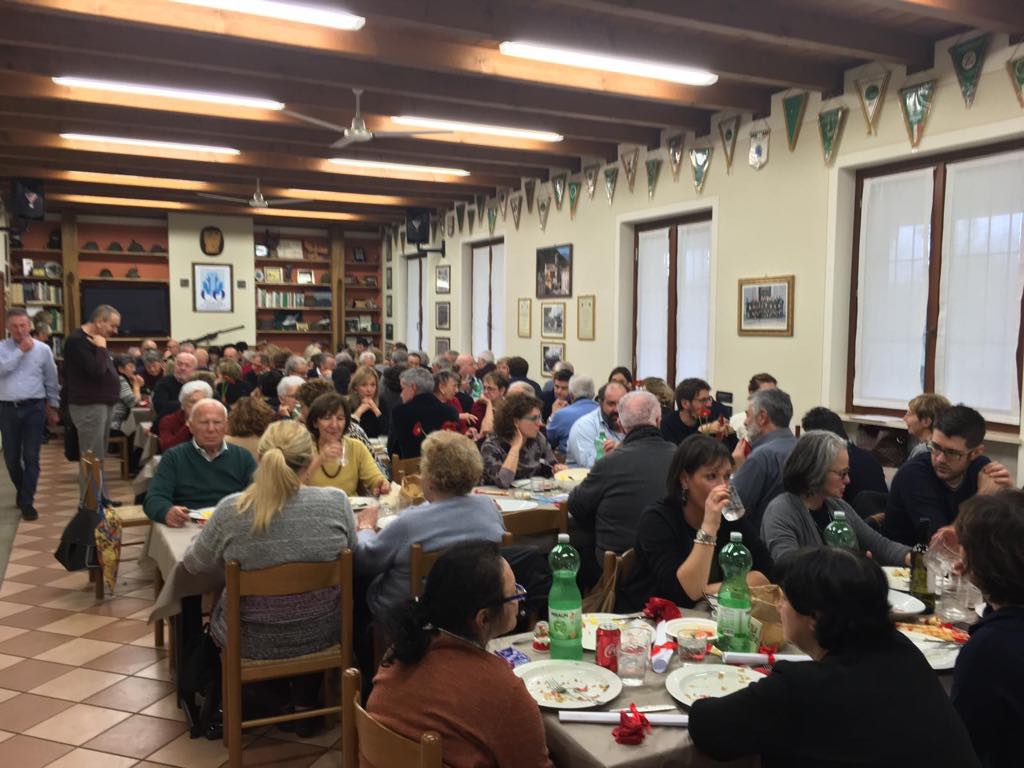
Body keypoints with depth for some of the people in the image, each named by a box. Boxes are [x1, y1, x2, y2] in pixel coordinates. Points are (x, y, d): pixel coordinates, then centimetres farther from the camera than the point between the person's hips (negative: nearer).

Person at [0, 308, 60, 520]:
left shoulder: (43, 349, 2)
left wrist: (53, 407, 8)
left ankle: (27, 502, 2)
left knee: (31, 457, -3)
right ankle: (22, 490, 35)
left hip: (34, 407, -1)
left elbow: (51, 380, 7)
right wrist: (21, 351, -15)